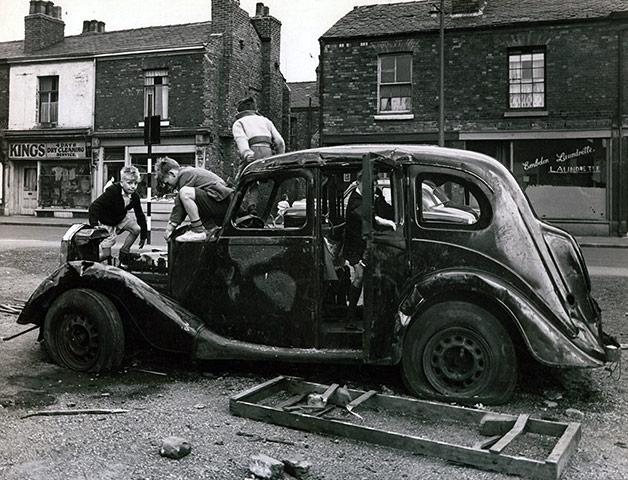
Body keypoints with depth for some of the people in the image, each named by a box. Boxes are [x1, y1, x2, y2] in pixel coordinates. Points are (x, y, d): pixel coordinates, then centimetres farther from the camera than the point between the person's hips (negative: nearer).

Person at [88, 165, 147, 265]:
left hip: (121, 219, 6)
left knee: (136, 229, -13)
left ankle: (124, 252, 9)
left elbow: (140, 215, -1)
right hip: (105, 222, -6)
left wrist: (143, 235, 0)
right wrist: (94, 226, -43)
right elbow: (94, 207, -33)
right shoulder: (112, 191, -31)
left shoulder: (134, 196, -13)